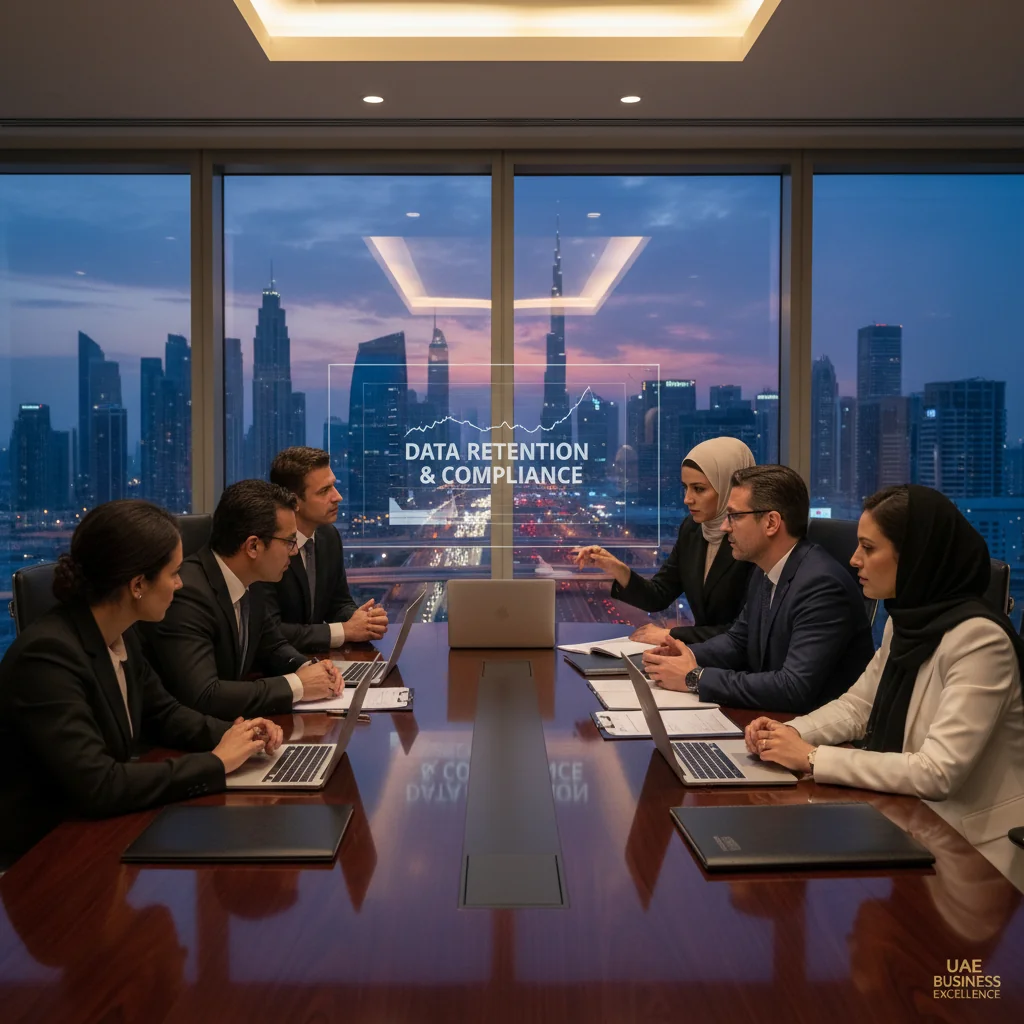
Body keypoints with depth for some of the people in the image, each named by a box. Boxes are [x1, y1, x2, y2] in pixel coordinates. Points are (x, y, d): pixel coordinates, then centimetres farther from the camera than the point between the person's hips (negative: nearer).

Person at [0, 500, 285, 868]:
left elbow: (161, 713, 14)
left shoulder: (120, 635, 0)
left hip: (102, 827, 8)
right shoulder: (47, 655, -26)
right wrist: (215, 762, -22)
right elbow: (98, 786, -31)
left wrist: (233, 735, -4)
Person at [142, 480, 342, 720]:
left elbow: (273, 646, 15)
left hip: (228, 723, 7)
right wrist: (296, 685, -22)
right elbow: (202, 697, -30)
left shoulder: (248, 583, 0)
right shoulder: (187, 595, -24)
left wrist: (306, 667, -5)